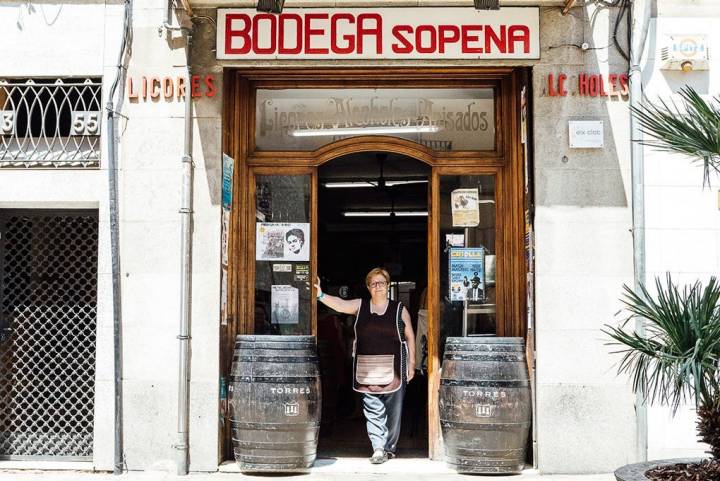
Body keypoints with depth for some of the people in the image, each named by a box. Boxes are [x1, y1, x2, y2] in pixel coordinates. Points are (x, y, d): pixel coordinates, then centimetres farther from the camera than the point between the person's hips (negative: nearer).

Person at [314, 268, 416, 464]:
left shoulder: (400, 310, 6)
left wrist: (411, 364, 4)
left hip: (393, 369, -1)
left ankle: (390, 448, 17)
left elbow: (410, 338, 8)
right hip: (368, 370, 1)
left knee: (393, 410, 4)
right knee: (373, 410, -4)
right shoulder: (360, 306, 8)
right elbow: (339, 304, -9)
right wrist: (320, 294, -25)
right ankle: (378, 449, -3)